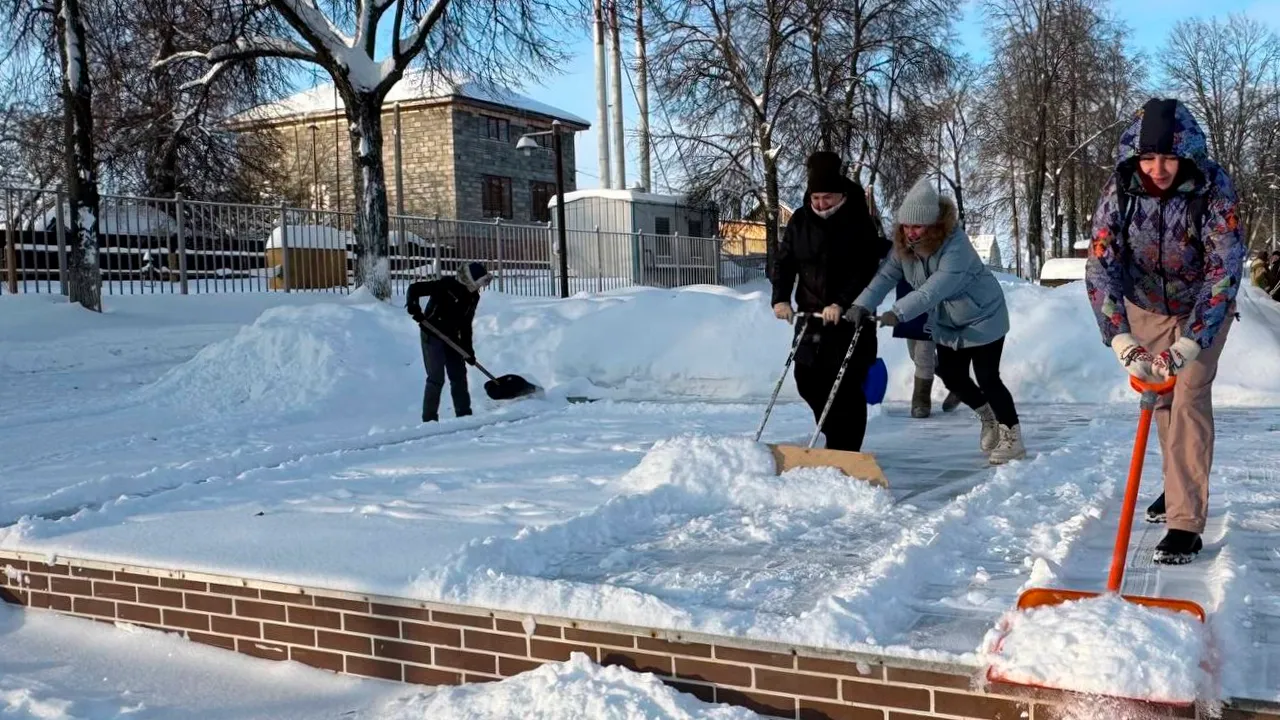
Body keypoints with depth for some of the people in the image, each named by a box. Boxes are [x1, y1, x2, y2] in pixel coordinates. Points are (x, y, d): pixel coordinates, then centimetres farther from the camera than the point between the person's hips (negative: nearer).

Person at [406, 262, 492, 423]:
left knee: (459, 376, 9)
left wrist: (468, 349, 4)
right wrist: (414, 307, -35)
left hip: (452, 338, 7)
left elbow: (466, 325, 9)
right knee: (436, 378, -8)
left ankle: (464, 414, 17)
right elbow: (414, 288, -20)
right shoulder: (446, 285, -21)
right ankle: (429, 418, -1)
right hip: (432, 336, -7)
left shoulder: (473, 296, 2)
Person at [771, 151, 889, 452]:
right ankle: (835, 437, 30)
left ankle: (845, 452, 3)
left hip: (850, 317, -5)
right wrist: (781, 298, -10)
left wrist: (841, 304, -27)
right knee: (807, 380, 8)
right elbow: (784, 261, 6)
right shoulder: (800, 220, 3)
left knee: (846, 386, -7)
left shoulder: (858, 221, -9)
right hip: (811, 314, 5)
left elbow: (866, 270, -15)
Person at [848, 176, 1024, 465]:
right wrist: (862, 305, -36)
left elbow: (934, 289, -46)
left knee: (987, 378, -7)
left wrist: (899, 313, -57)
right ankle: (989, 419, 37)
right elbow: (886, 276, -20)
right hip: (946, 323, 7)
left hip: (983, 317, -7)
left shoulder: (955, 245, -35)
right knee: (952, 376, 12)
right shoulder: (903, 246, -13)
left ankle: (1012, 438, 9)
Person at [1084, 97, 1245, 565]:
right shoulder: (1120, 189, -23)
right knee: (1161, 398, 12)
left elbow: (1224, 271, -32)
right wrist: (1121, 340, -38)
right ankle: (1182, 487, 34)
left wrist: (1188, 344, -41)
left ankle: (1186, 522, -11)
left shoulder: (1214, 188, -28)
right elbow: (1100, 267, -27)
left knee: (1189, 400, -13)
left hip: (1203, 308, -3)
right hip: (1145, 305, 3)